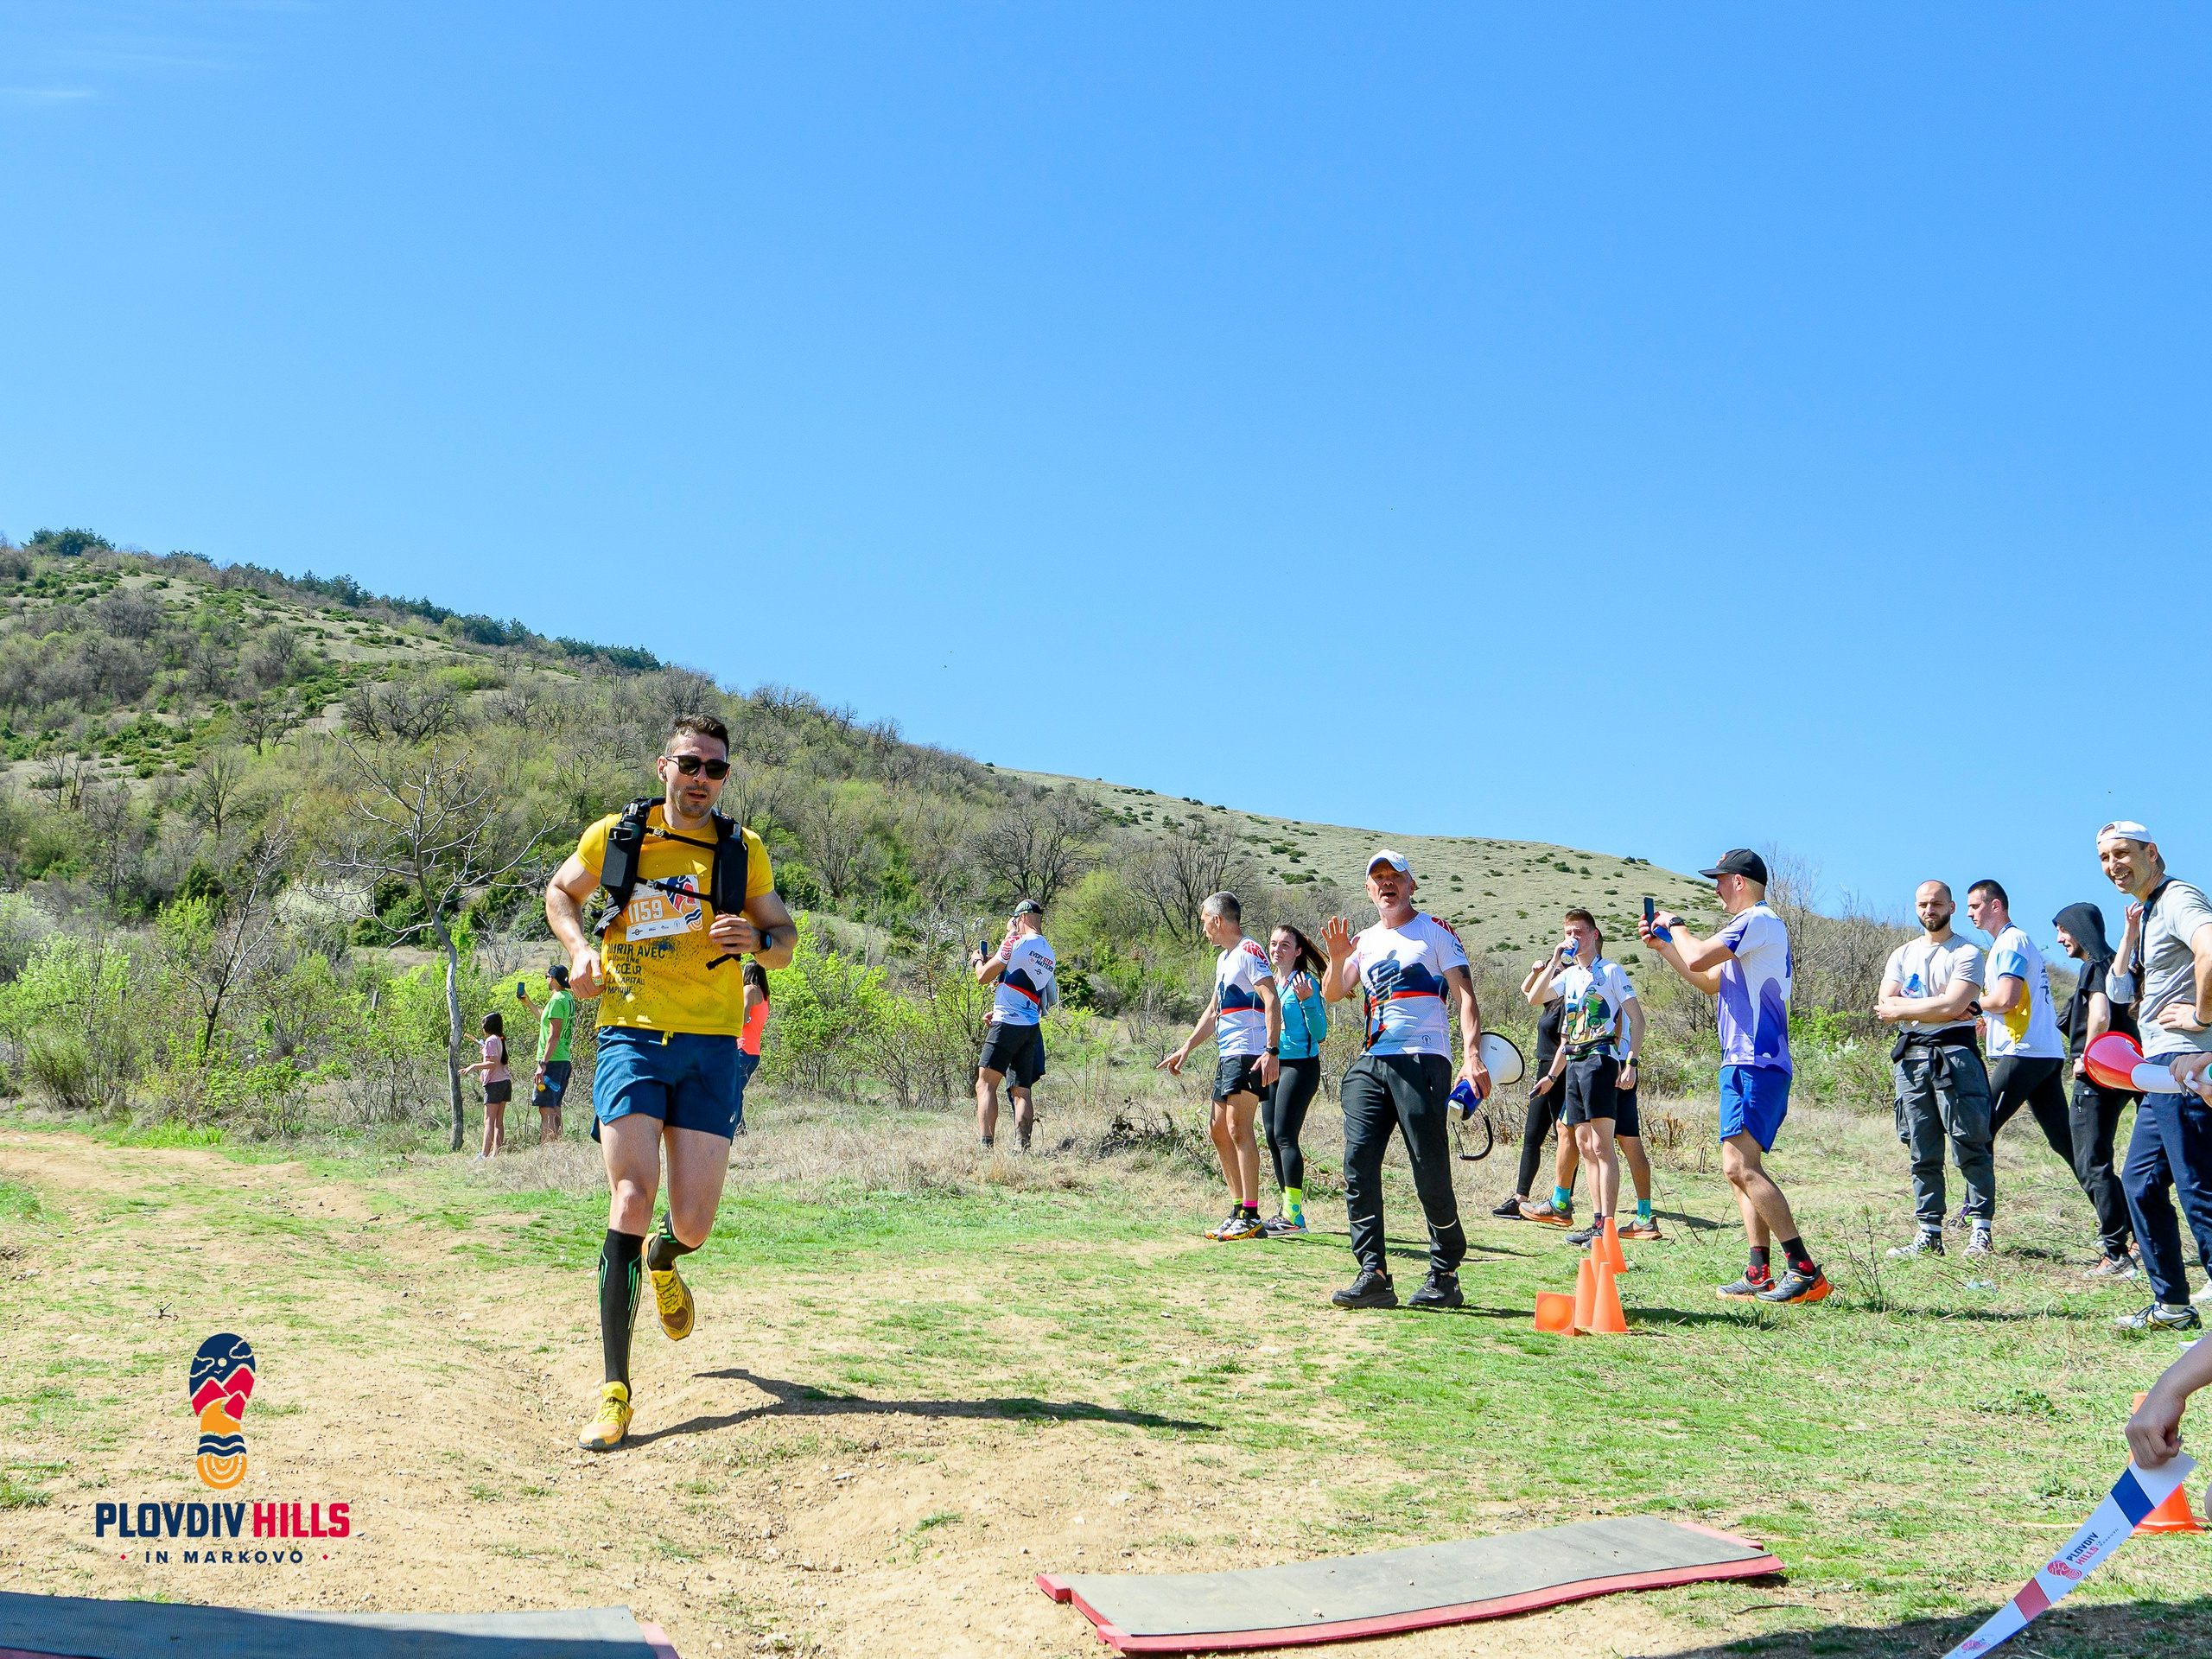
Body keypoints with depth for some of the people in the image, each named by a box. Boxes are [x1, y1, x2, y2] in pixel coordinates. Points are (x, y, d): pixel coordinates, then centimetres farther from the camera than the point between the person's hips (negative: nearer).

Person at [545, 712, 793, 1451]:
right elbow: (560, 892, 19)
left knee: (693, 1223, -3)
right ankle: (614, 1390, -9)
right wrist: (580, 947, -1)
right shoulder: (615, 835, 3)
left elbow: (784, 938, 12)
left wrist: (757, 940, -12)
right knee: (632, 1200, -16)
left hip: (711, 1044, 1)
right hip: (632, 1035, -1)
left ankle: (663, 1260, 39)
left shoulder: (742, 850, 6)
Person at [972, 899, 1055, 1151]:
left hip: (1008, 1024, -7)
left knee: (985, 1084, -7)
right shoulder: (1048, 953, 15)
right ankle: (1023, 1147, -2)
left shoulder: (1016, 942, -8)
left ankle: (986, 1145, -17)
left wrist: (978, 960, 17)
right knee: (1022, 1091, 8)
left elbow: (984, 977, -4)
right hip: (1032, 1027, 7)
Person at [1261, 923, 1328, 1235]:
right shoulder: (1269, 983, 14)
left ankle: (1294, 1215, -12)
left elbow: (1320, 1034, -13)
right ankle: (1289, 1207, 18)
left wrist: (1306, 1000, -24)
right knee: (1273, 1138, 8)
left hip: (1300, 1065, -8)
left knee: (1284, 1136, -13)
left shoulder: (1307, 982, -8)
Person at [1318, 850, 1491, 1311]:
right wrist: (1338, 959, -11)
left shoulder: (1435, 931, 7)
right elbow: (1333, 994, 10)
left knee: (1430, 1172, -8)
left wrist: (1472, 1055, -15)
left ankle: (1445, 1276, 4)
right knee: (1358, 1164, -7)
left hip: (1423, 1060, -5)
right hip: (1371, 1063, 5)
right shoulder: (1364, 941, 20)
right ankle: (1373, 1276, -6)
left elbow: (1466, 996, -1)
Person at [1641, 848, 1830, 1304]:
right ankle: (1760, 1275, 12)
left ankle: (1805, 1270, -18)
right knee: (1741, 1168, 11)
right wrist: (1662, 945, 29)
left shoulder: (1759, 920, -10)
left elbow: (1697, 959, -20)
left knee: (1739, 1166, -17)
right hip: (1743, 1062, 11)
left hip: (1756, 1063, -11)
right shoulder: (1753, 926, 23)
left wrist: (1676, 925, 0)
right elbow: (1710, 982, 33)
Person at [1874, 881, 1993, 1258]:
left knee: (1970, 1147, -6)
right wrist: (1935, 1005, -5)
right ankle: (1929, 1234, 6)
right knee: (1922, 1152, 4)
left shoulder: (1967, 952, 2)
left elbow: (1952, 1006, -12)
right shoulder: (1902, 955, 18)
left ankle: (1980, 1231, -2)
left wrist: (1902, 1007, -2)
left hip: (1954, 1052, -5)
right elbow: (1885, 1008, 6)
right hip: (1910, 1055, 5)